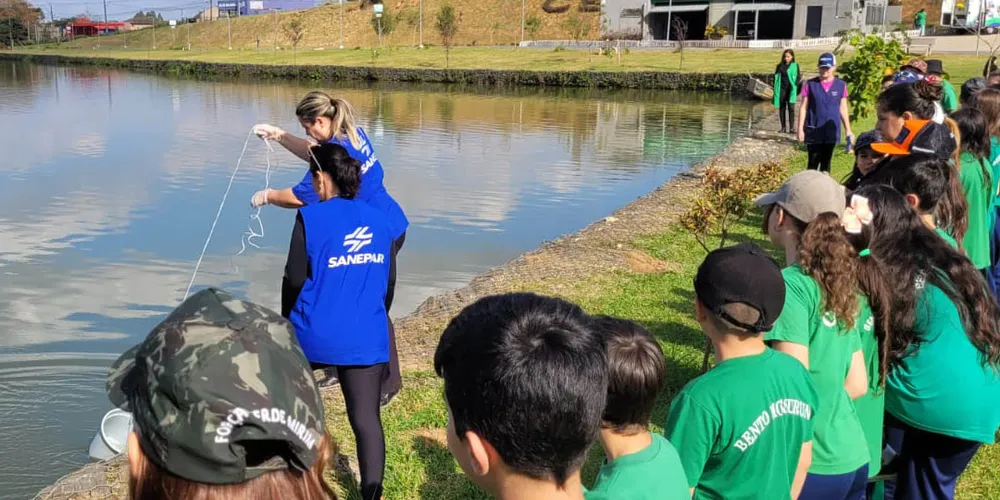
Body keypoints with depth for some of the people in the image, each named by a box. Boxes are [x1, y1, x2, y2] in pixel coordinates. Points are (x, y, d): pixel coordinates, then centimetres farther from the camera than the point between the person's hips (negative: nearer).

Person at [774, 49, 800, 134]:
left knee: (791, 107, -8)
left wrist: (795, 88, -11)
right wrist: (775, 90, 8)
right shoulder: (780, 66, 10)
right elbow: (776, 77, 13)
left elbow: (797, 78, 1)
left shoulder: (795, 66, 3)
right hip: (781, 89, 3)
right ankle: (783, 127, 11)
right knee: (782, 108, 4)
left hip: (791, 89, -3)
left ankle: (792, 127, -5)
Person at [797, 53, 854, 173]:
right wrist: (800, 129, -5)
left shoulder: (841, 85, 1)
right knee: (813, 163, 1)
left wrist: (848, 130, 6)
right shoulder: (810, 84, -4)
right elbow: (803, 108, -1)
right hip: (813, 132, -2)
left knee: (826, 163, 11)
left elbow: (843, 109, 7)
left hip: (831, 132, 2)